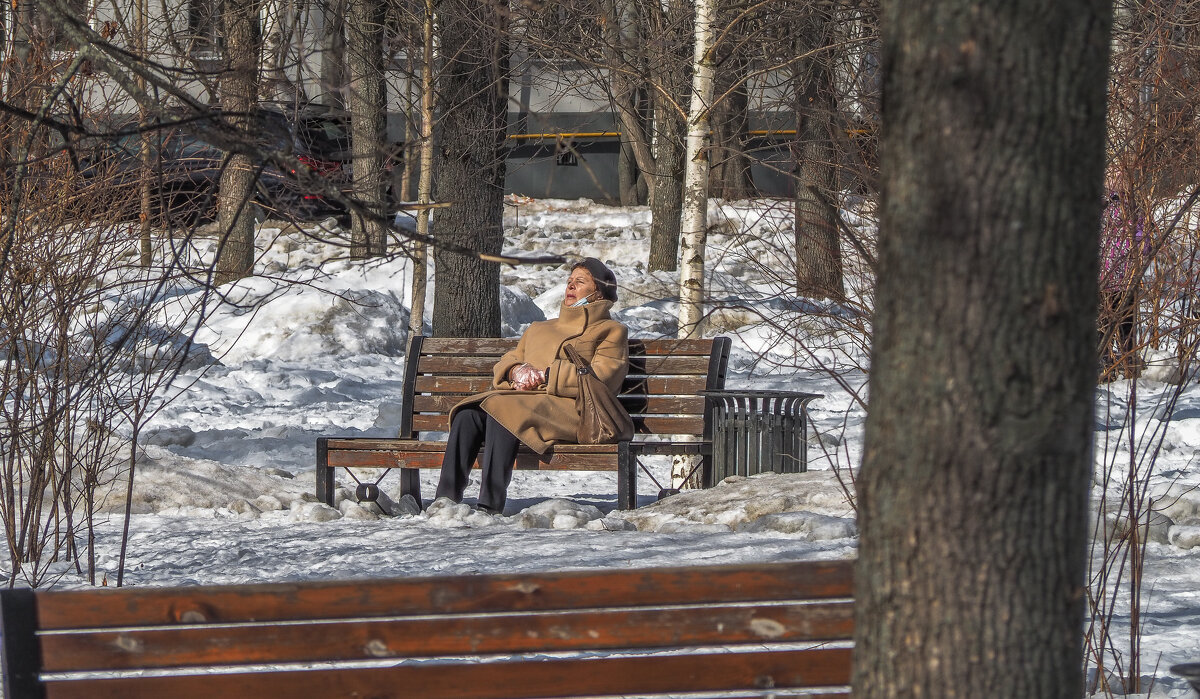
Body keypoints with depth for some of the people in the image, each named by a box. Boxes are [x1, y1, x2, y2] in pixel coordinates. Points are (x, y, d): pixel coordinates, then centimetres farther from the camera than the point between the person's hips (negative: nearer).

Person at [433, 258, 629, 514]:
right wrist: (517, 370, 1)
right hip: (523, 399, 6)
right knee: (468, 414, -28)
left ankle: (490, 505, -44)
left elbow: (602, 377, 0)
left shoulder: (611, 331, 18)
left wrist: (545, 375, -7)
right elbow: (504, 364, 27)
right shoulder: (539, 329, 37)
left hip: (567, 409, -6)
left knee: (501, 409, -36)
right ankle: (446, 498, -36)